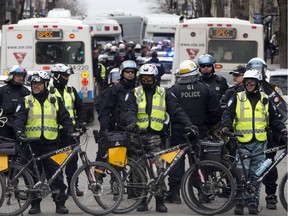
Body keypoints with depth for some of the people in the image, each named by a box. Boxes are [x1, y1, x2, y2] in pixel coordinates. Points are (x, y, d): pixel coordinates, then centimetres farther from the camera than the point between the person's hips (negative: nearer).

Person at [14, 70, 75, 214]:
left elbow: (65, 118, 9)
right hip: (32, 144, 0)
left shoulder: (55, 100, 10)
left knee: (56, 174, -4)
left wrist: (70, 131, -7)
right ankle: (35, 204, 9)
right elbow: (20, 118, 0)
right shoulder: (27, 101, 9)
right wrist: (19, 131, -18)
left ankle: (60, 203, 0)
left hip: (51, 143, 0)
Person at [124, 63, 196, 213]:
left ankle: (160, 201, -4)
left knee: (159, 169, -9)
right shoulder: (135, 94, 8)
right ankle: (142, 200, 13)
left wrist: (188, 124, -12)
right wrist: (131, 122, -28)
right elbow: (130, 110, -7)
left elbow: (176, 110, 2)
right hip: (138, 136, 1)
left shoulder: (164, 94, 9)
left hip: (155, 137, -1)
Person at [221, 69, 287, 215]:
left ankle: (253, 203, 11)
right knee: (241, 173, -9)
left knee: (256, 175, 4)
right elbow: (228, 114, 0)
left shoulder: (265, 100, 12)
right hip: (242, 143, -2)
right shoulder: (237, 98, 6)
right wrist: (225, 126, -19)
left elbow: (273, 119, 16)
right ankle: (240, 202, -1)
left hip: (260, 143, 2)